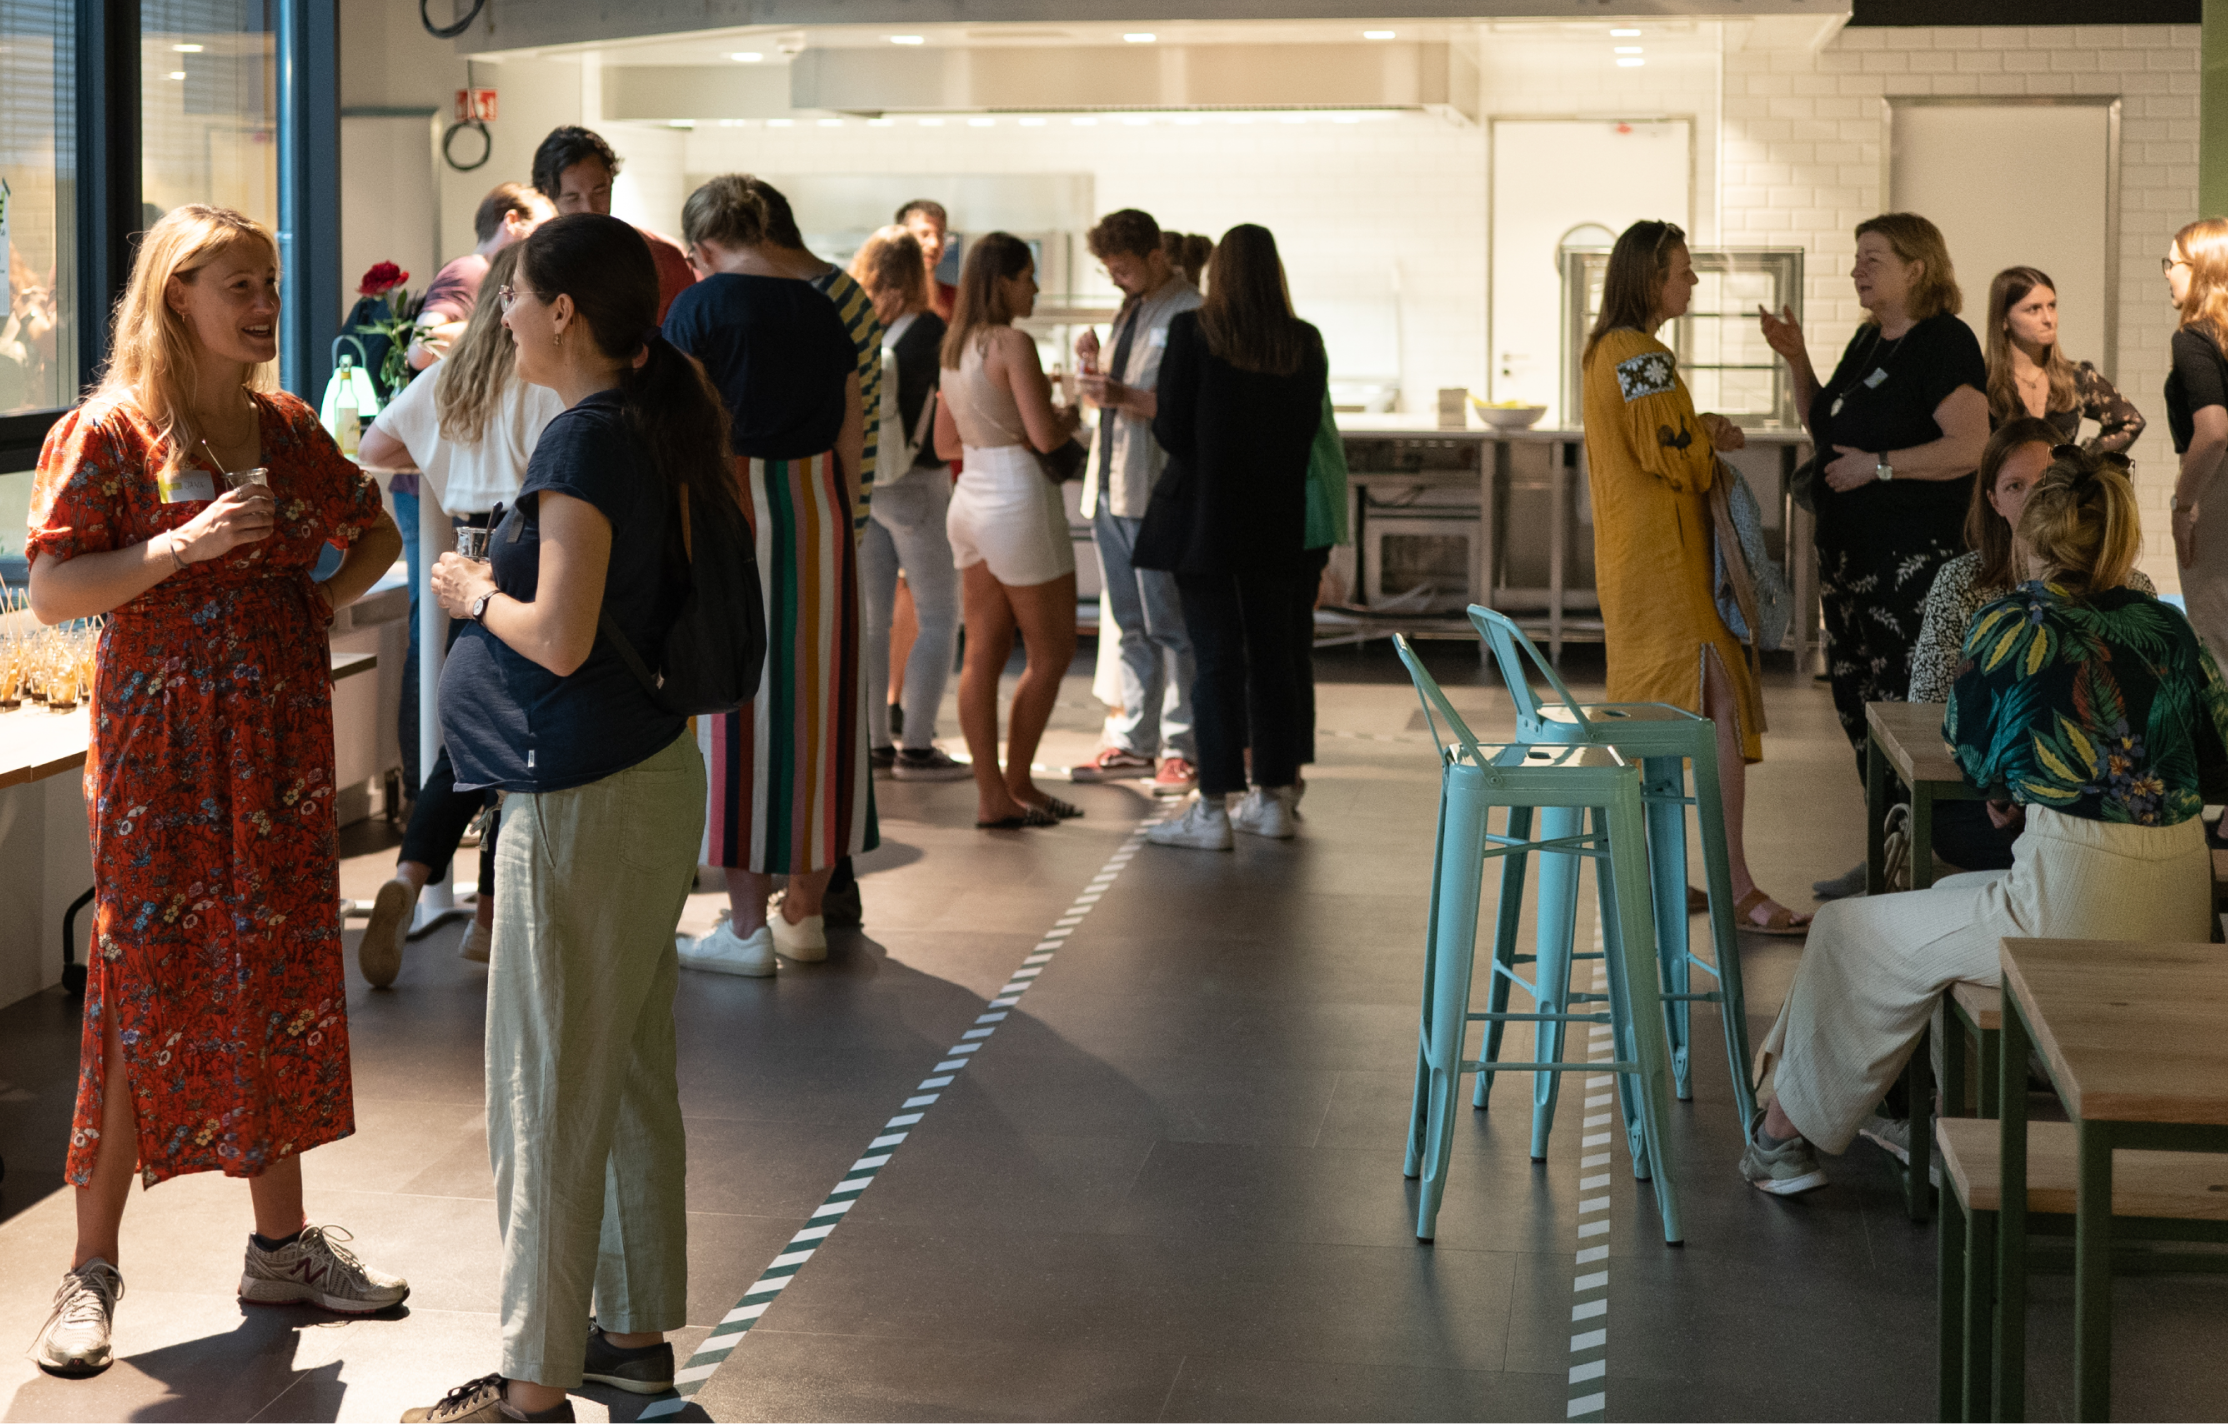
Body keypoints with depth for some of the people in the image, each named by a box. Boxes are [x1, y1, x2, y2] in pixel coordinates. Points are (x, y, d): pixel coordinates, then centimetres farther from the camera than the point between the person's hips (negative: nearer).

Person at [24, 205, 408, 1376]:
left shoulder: (286, 427, 9)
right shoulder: (107, 433, -7)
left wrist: (327, 598, 4)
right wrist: (186, 544, -25)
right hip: (162, 750, -5)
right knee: (146, 991, -4)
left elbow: (375, 533, 23)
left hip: (281, 746, 6)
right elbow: (50, 591, -14)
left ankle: (281, 1244, 21)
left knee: (283, 980, 10)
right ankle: (93, 1270, 6)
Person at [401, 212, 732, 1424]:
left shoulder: (587, 439, -19)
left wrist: (474, 594, -7)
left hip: (583, 799, -10)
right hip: (656, 770, 10)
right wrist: (502, 585, 14)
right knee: (632, 1071, 17)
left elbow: (560, 638, -24)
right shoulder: (658, 425, 9)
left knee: (549, 1091, -2)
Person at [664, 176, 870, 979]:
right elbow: (850, 432, 10)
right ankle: (805, 910, 18)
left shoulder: (702, 308, -8)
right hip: (819, 515, 5)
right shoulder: (821, 308, 8)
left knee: (738, 705, 0)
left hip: (731, 511, -5)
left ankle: (747, 925, 2)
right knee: (813, 700, 11)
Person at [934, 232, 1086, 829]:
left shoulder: (953, 348, 12)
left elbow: (945, 444, 18)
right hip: (1017, 499, -8)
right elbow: (1045, 436, -19)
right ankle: (1017, 784, 10)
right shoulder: (1013, 344, -14)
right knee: (1052, 651, 5)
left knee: (982, 653, 6)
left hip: (969, 497, 8)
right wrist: (1069, 416, 1)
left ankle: (991, 795, 7)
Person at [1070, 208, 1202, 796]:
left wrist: (1124, 396, -23)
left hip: (1157, 490, -8)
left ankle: (1181, 748, 1)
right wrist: (1093, 366, 4)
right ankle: (1134, 742, 19)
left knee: (1169, 626, -4)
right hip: (1109, 485, 8)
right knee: (1131, 627, 13)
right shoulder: (1130, 310, 18)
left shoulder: (1190, 314, -9)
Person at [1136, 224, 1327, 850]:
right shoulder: (1304, 343, 1)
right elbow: (1307, 432, 6)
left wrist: (1151, 405, 10)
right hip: (1275, 521, 4)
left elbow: (1172, 430, -11)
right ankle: (1274, 795, 18)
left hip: (1204, 516, -4)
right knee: (1271, 653, 11)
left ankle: (1213, 809, -3)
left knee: (1215, 657, -3)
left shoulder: (1192, 331, -10)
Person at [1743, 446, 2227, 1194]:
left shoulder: (2011, 626, -7)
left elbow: (1967, 747, 7)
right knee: (1951, 897, 33)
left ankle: (1786, 1129, 28)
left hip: (2075, 911, -7)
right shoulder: (2166, 626, 7)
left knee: (1852, 934, 15)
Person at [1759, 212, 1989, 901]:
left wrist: (1878, 466, -19)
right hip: (1850, 550, 10)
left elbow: (1970, 448, -22)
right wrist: (1796, 360, 13)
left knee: (1907, 709, -8)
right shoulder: (1869, 340, 16)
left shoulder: (1944, 343, -12)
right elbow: (1825, 427, 26)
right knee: (1857, 700, 13)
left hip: (1915, 555, -10)